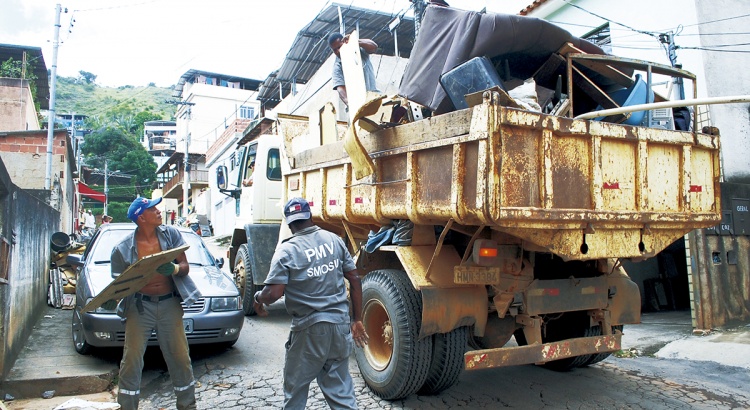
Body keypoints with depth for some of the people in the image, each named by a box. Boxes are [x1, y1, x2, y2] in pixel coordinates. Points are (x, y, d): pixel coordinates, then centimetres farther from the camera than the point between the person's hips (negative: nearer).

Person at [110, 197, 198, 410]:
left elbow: (185, 267, -3)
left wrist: (174, 269, -25)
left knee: (180, 357, 6)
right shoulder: (123, 249, -6)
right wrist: (110, 299, -20)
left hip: (169, 304, 1)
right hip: (140, 306, -1)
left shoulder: (171, 234, -2)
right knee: (132, 359, -1)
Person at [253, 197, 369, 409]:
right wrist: (357, 319, 13)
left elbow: (274, 293, -17)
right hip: (340, 325, 4)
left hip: (309, 330, -4)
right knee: (340, 389, 14)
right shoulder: (334, 240, 2)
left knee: (295, 389, 17)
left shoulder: (286, 250, -11)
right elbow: (355, 279, 5)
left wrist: (258, 298, 6)